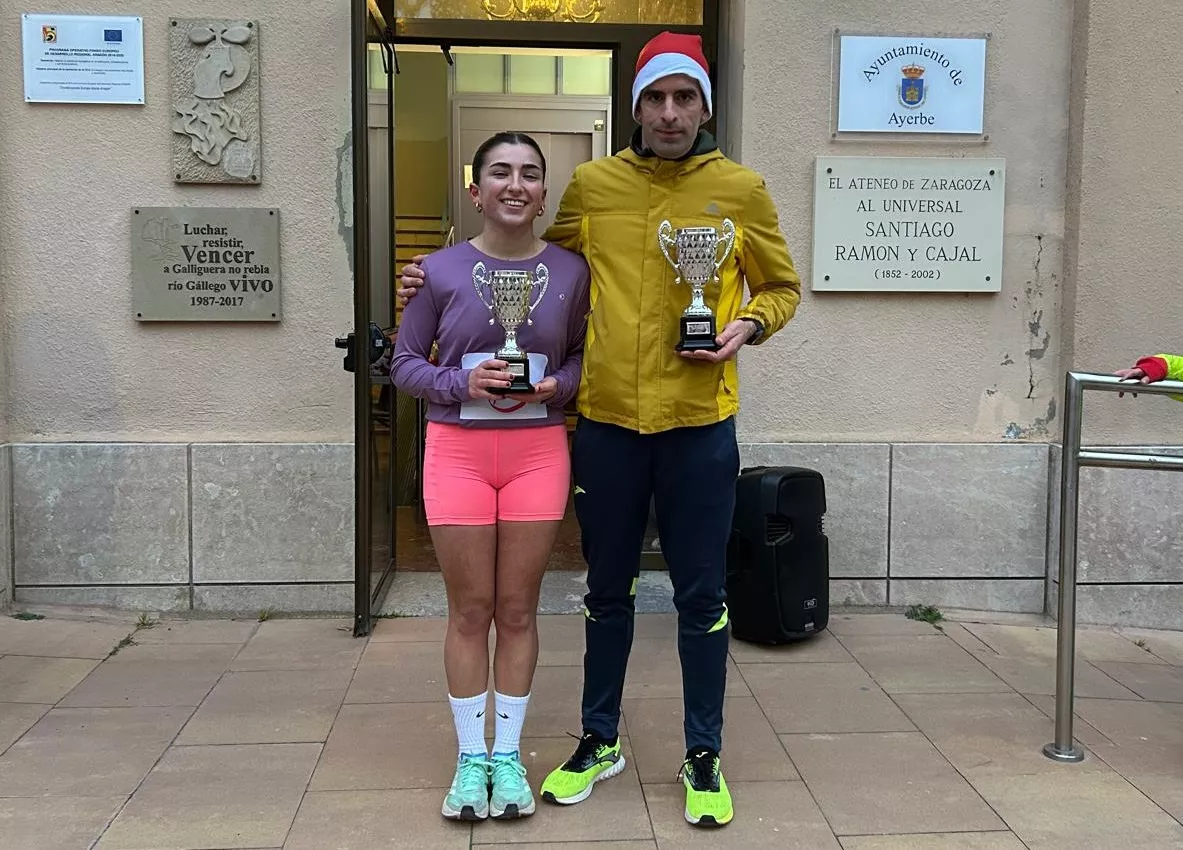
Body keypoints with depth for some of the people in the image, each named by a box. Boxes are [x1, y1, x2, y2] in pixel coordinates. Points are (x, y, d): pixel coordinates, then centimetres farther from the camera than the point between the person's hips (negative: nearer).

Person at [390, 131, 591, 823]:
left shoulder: (570, 270, 1)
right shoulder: (442, 269, -2)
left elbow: (581, 355, 9)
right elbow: (405, 363, 2)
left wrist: (555, 385, -12)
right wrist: (462, 384, -15)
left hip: (538, 450, 1)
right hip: (458, 449, -1)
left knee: (518, 610, 8)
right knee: (470, 610, 6)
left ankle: (508, 755, 23)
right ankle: (471, 758, 21)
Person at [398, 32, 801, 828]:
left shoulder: (741, 189, 0)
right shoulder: (591, 184, 4)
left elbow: (783, 286, 11)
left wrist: (750, 324, -9)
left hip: (700, 426, -1)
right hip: (607, 421, 2)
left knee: (701, 596, 7)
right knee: (609, 590, 14)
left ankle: (704, 756, 24)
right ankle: (600, 741, 32)